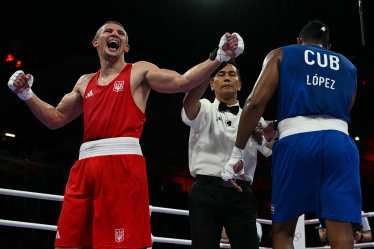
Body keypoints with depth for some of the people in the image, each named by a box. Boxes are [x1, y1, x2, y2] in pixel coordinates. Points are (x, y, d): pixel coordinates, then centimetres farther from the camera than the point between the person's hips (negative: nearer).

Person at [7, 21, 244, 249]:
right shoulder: (85, 82, 23)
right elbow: (55, 118, 27)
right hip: (85, 163, 5)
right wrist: (27, 93, 16)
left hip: (123, 161, -5)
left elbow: (182, 82, -2)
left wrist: (219, 56, -11)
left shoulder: (140, 71, 10)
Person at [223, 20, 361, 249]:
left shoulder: (281, 55, 18)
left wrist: (237, 153, 6)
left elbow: (256, 102, 3)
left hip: (296, 141, -2)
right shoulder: (348, 67, 29)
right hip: (339, 143, 2)